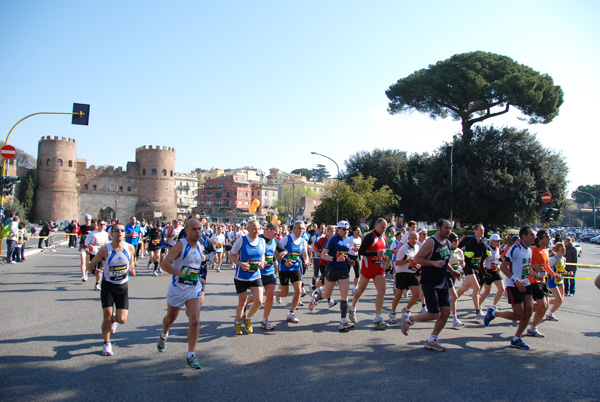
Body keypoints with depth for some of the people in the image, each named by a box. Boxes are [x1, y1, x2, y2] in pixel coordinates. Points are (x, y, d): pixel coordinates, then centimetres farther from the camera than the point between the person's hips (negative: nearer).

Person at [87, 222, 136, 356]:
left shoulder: (130, 248, -7)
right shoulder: (105, 250, -14)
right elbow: (90, 265, -5)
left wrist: (131, 269, -8)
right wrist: (94, 270, -28)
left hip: (123, 286, 2)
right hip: (108, 286, -2)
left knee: (122, 320, -4)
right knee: (107, 317, -6)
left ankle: (114, 319, 35)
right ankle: (106, 344, 20)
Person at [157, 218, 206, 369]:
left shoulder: (199, 247, 4)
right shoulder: (180, 245, -16)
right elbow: (164, 264, -25)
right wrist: (182, 273, -35)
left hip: (194, 289, 3)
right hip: (177, 288, -3)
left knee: (195, 322, -12)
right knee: (171, 317, 20)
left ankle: (191, 356, -4)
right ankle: (163, 336, 54)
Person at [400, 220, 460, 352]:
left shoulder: (447, 243, 12)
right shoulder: (431, 242, -15)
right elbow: (416, 259, -18)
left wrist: (452, 271, 13)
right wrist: (434, 263, -27)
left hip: (442, 282, 8)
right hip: (429, 282, -8)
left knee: (446, 312, 1)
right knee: (434, 314, -10)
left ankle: (431, 341, 15)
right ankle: (407, 319, 15)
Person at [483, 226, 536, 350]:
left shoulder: (529, 250, 11)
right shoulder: (515, 249, -15)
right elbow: (503, 267, -17)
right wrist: (516, 281, -22)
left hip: (525, 284, 8)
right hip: (513, 286, -8)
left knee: (529, 311, 0)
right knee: (518, 315, -8)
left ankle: (516, 339, 13)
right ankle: (493, 313, 15)